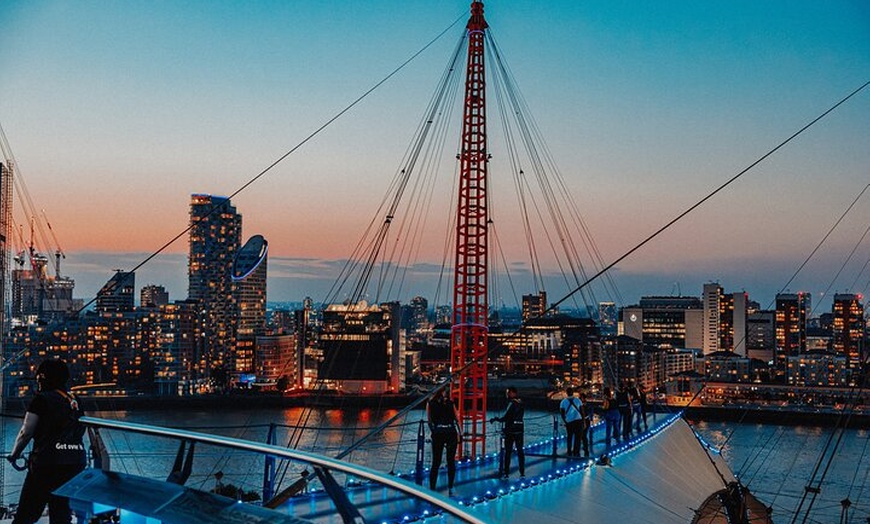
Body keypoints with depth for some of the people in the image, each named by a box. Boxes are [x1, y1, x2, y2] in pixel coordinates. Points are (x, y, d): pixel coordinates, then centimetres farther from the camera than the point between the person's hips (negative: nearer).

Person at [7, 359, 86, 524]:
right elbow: (79, 431, 13)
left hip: (48, 463, -6)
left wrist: (14, 454, 11)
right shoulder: (75, 401, 13)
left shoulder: (42, 399, -3)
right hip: (77, 462, 6)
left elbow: (26, 433, -3)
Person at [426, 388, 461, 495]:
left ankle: (432, 488, 1)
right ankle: (450, 488, 7)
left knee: (435, 463, 4)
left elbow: (429, 421, 7)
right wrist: (460, 434, 10)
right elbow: (457, 419, 6)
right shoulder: (450, 403, 8)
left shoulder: (430, 404, 8)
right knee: (451, 461, 8)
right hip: (451, 433, 0)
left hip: (437, 434, 0)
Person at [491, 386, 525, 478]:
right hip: (519, 430, 7)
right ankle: (522, 472, 12)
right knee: (520, 451, 11)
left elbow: (505, 417, -19)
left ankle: (506, 472, 1)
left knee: (508, 452, 1)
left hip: (511, 432, -7)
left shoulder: (512, 403, -15)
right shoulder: (521, 403, 8)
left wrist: (496, 419, -4)